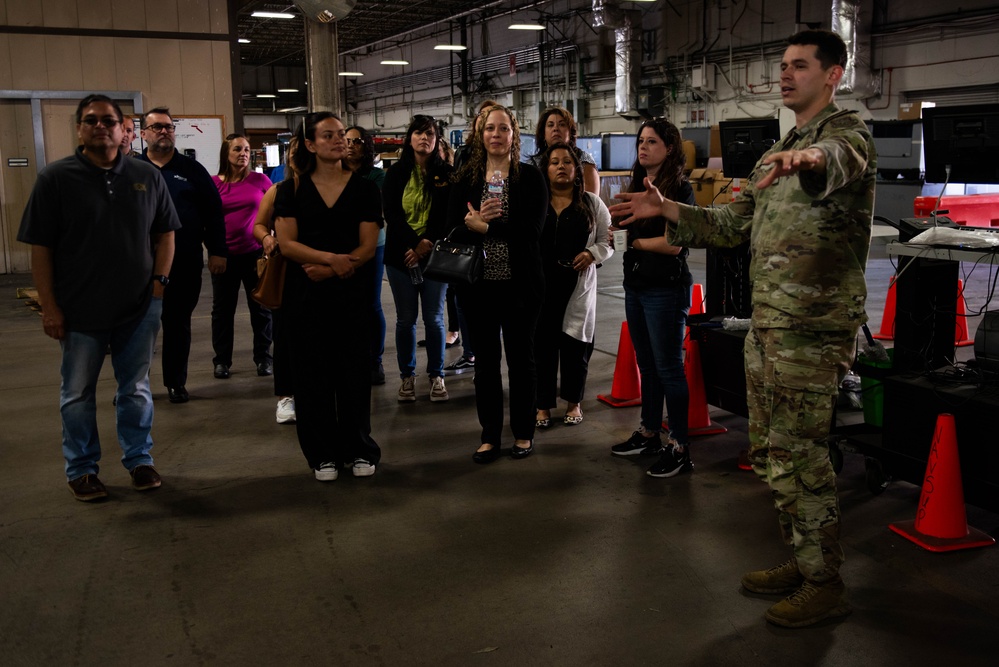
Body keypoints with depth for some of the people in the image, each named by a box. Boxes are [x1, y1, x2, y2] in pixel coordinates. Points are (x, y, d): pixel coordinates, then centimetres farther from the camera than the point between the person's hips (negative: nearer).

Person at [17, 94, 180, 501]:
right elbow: (40, 248, -5)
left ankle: (139, 459, 27)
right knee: (78, 394, 10)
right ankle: (81, 470, 23)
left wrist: (159, 280, -2)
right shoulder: (56, 178, -4)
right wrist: (49, 306, -9)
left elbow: (165, 234, 11)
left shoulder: (147, 177, 3)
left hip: (139, 308, 2)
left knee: (136, 389, 13)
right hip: (79, 311, -2)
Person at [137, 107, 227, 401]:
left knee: (178, 324, 9)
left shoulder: (192, 169, 6)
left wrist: (217, 251, -1)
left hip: (185, 263, 0)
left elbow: (213, 211, 5)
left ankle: (176, 382, 21)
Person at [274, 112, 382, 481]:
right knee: (312, 371, 4)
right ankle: (323, 454, 15)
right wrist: (333, 258, -18)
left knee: (354, 369, 4)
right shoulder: (291, 190, 4)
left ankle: (359, 450, 17)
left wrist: (328, 270, -16)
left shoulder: (364, 188, 4)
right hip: (305, 294, 0)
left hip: (353, 291, 0)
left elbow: (367, 246, -3)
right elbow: (287, 243, -5)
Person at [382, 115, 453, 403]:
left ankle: (436, 376, 14)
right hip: (401, 255, 1)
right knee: (405, 319, 6)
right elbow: (390, 212, -3)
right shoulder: (396, 173, 6)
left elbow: (446, 216, -2)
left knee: (434, 319, 3)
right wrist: (415, 243, -14)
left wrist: (427, 246, -13)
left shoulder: (446, 173, 4)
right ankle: (407, 377, 17)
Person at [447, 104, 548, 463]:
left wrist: (483, 225, -13)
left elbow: (532, 228, -13)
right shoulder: (466, 178, 6)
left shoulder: (530, 177, -2)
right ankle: (490, 435, 20)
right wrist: (472, 222, -20)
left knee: (521, 357, 8)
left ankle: (523, 433, 21)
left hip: (520, 283, -2)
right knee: (485, 359, 9)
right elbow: (453, 225, 0)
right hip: (478, 283, 2)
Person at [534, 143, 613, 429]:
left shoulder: (592, 204, 7)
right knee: (542, 344, 2)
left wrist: (592, 253, -10)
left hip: (578, 285, 0)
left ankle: (574, 403, 23)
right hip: (541, 284, 0)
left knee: (575, 344, 6)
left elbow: (609, 240, 9)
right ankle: (543, 405, 15)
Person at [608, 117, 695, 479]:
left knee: (668, 367, -4)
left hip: (666, 289, -7)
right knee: (647, 365, 15)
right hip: (636, 286, 8)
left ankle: (679, 448, 3)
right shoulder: (637, 186, 13)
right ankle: (649, 433, 26)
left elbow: (673, 243, -18)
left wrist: (633, 241, -7)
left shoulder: (680, 188, -10)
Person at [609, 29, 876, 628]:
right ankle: (802, 562, 29)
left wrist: (811, 159, -56)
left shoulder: (847, 131, -7)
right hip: (766, 324, 9)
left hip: (814, 327, -9)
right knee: (770, 452, 15)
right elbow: (735, 224, 24)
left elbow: (841, 159, -34)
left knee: (797, 455, -6)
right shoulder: (778, 154, 21)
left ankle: (824, 585, 8)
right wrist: (666, 210, 17)